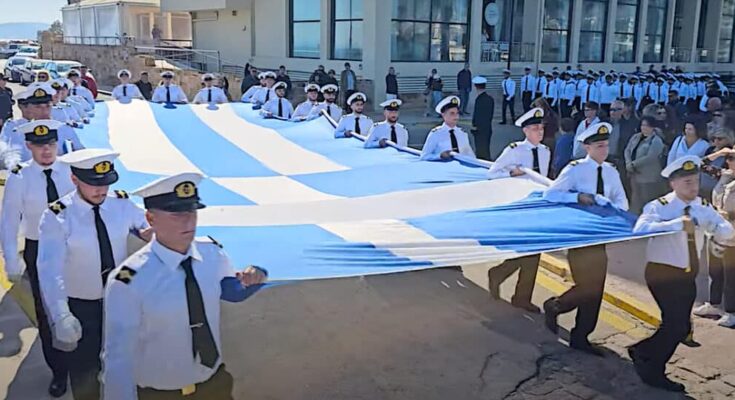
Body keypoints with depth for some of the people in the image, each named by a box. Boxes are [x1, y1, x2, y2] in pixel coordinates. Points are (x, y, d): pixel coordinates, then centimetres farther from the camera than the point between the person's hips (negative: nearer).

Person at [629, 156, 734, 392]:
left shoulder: (702, 207, 4)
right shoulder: (659, 207, -15)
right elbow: (640, 229, -34)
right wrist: (678, 223, -41)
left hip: (688, 275, 7)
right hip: (663, 272, -7)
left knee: (681, 326, 13)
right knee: (676, 324, -13)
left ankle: (643, 353, 36)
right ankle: (651, 370, 8)